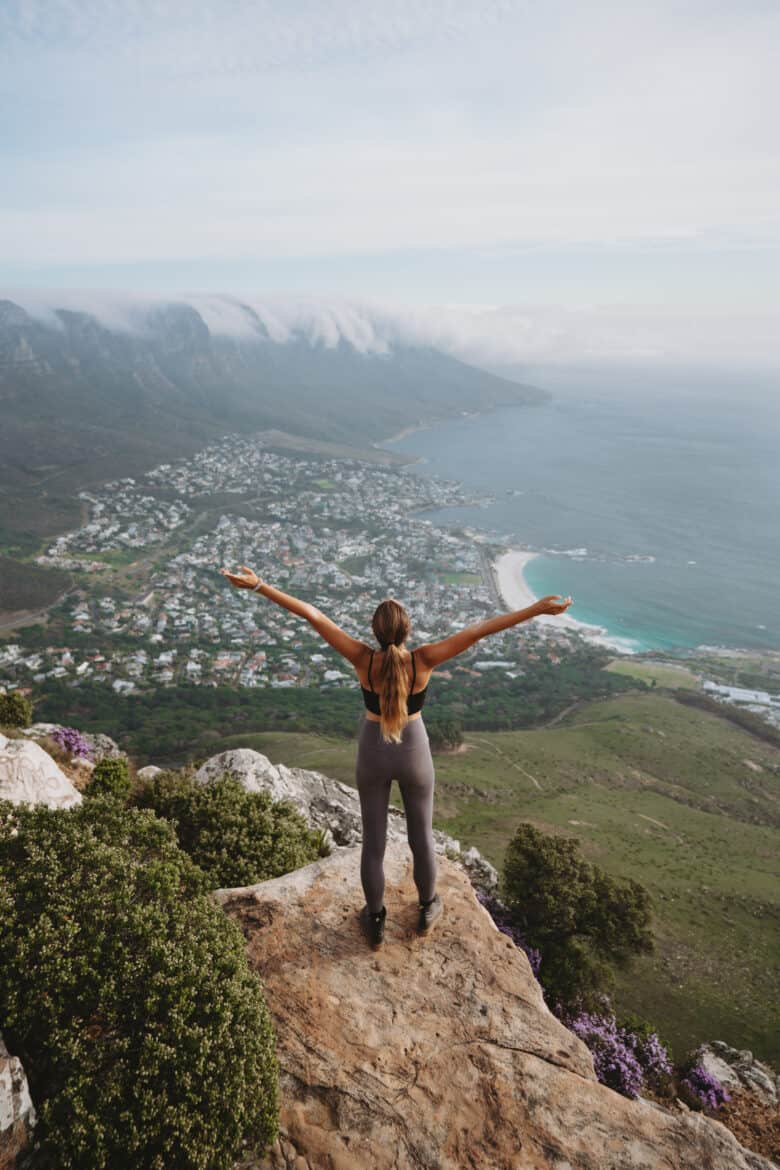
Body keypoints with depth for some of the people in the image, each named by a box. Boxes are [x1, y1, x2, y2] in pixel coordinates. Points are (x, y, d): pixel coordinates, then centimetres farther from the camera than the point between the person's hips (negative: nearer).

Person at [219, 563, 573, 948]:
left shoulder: (363, 659, -27)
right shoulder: (422, 659, -29)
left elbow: (312, 615, -30)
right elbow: (482, 629, -32)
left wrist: (258, 585, -32)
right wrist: (537, 609, -34)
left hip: (372, 753, 1)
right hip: (413, 753, 0)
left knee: (374, 839, 18)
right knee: (421, 835, 23)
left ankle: (375, 922, 36)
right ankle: (426, 909, 44)